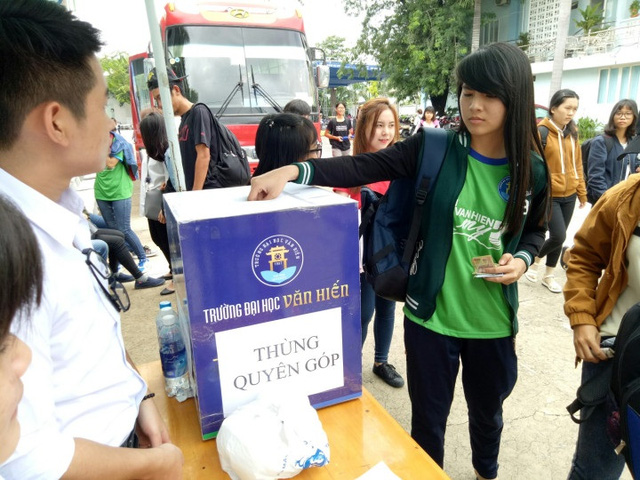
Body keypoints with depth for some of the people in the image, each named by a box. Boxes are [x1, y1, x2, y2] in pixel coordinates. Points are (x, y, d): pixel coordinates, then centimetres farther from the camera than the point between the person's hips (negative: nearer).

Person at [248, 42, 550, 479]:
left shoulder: (532, 170, -4)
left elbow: (535, 231, 11)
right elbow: (362, 168, -18)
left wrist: (521, 260, -10)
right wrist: (294, 170, -31)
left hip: (492, 320, 3)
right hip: (431, 314, -2)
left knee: (487, 410, 26)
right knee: (428, 417, 16)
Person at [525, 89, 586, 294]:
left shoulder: (572, 132, 7)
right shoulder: (541, 132, -13)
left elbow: (577, 164, 14)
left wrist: (582, 192, 15)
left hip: (569, 195, 6)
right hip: (549, 195, -6)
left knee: (559, 237, 11)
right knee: (558, 236, -10)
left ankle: (549, 275, 27)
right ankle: (535, 260, 19)